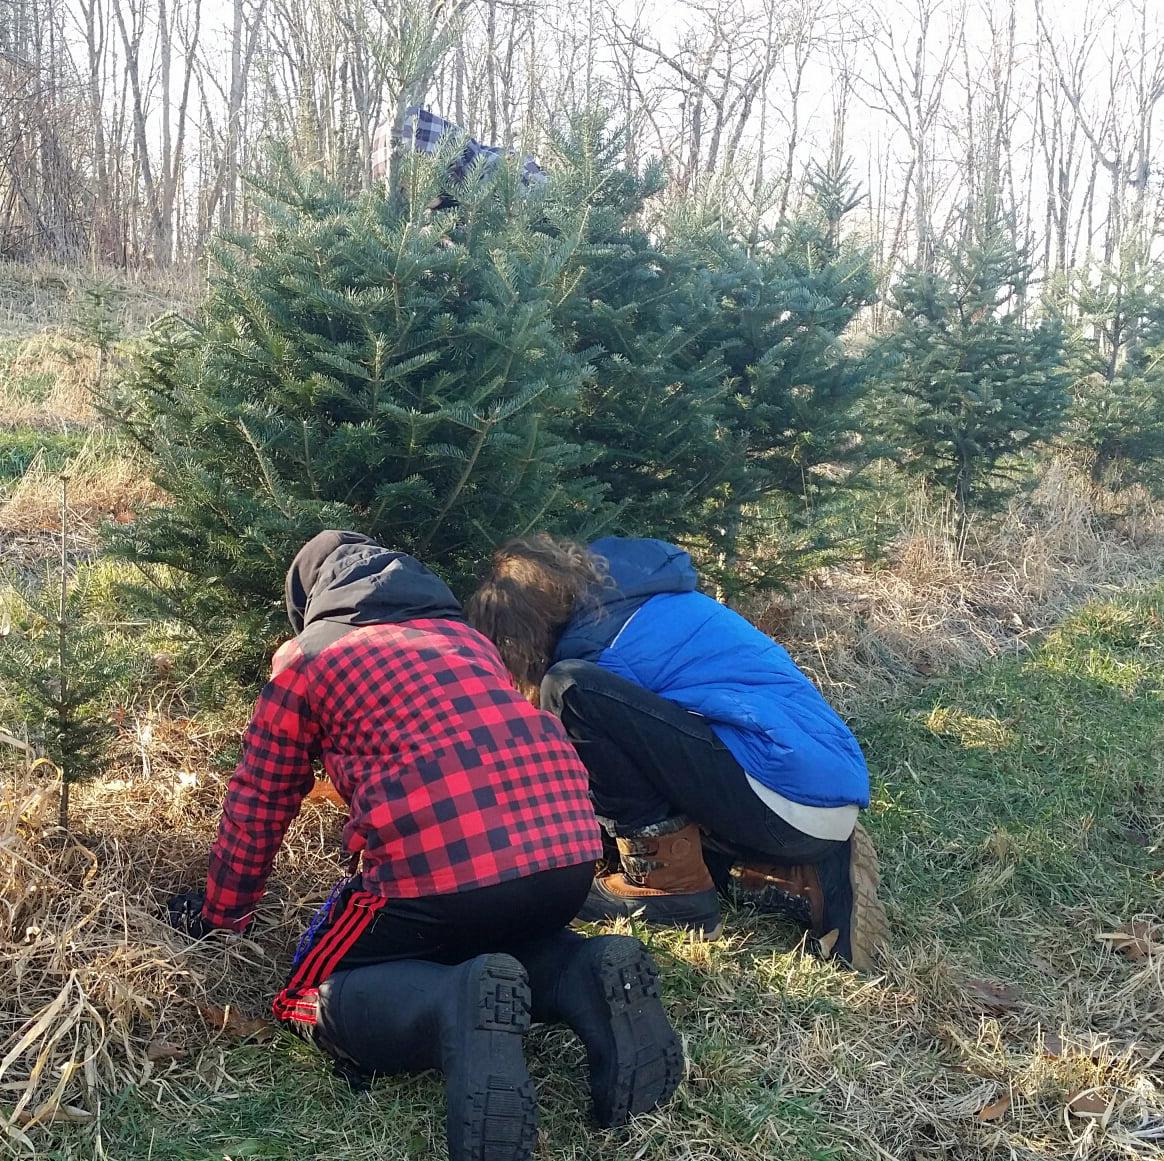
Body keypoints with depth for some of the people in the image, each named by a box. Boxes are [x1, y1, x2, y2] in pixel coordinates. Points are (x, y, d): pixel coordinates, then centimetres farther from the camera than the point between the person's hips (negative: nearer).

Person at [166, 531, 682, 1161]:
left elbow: (257, 807, 26)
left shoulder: (304, 659, 19)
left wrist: (220, 915, 41)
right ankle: (588, 978, 2)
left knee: (313, 1000, 16)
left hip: (437, 862, -5)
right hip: (568, 845, 6)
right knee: (509, 938, 37)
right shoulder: (464, 635, 30)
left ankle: (455, 1010, -16)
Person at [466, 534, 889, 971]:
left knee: (570, 689, -15)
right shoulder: (638, 599, 18)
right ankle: (809, 882, 10)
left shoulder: (605, 651, -10)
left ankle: (668, 884, -6)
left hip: (789, 801, -10)